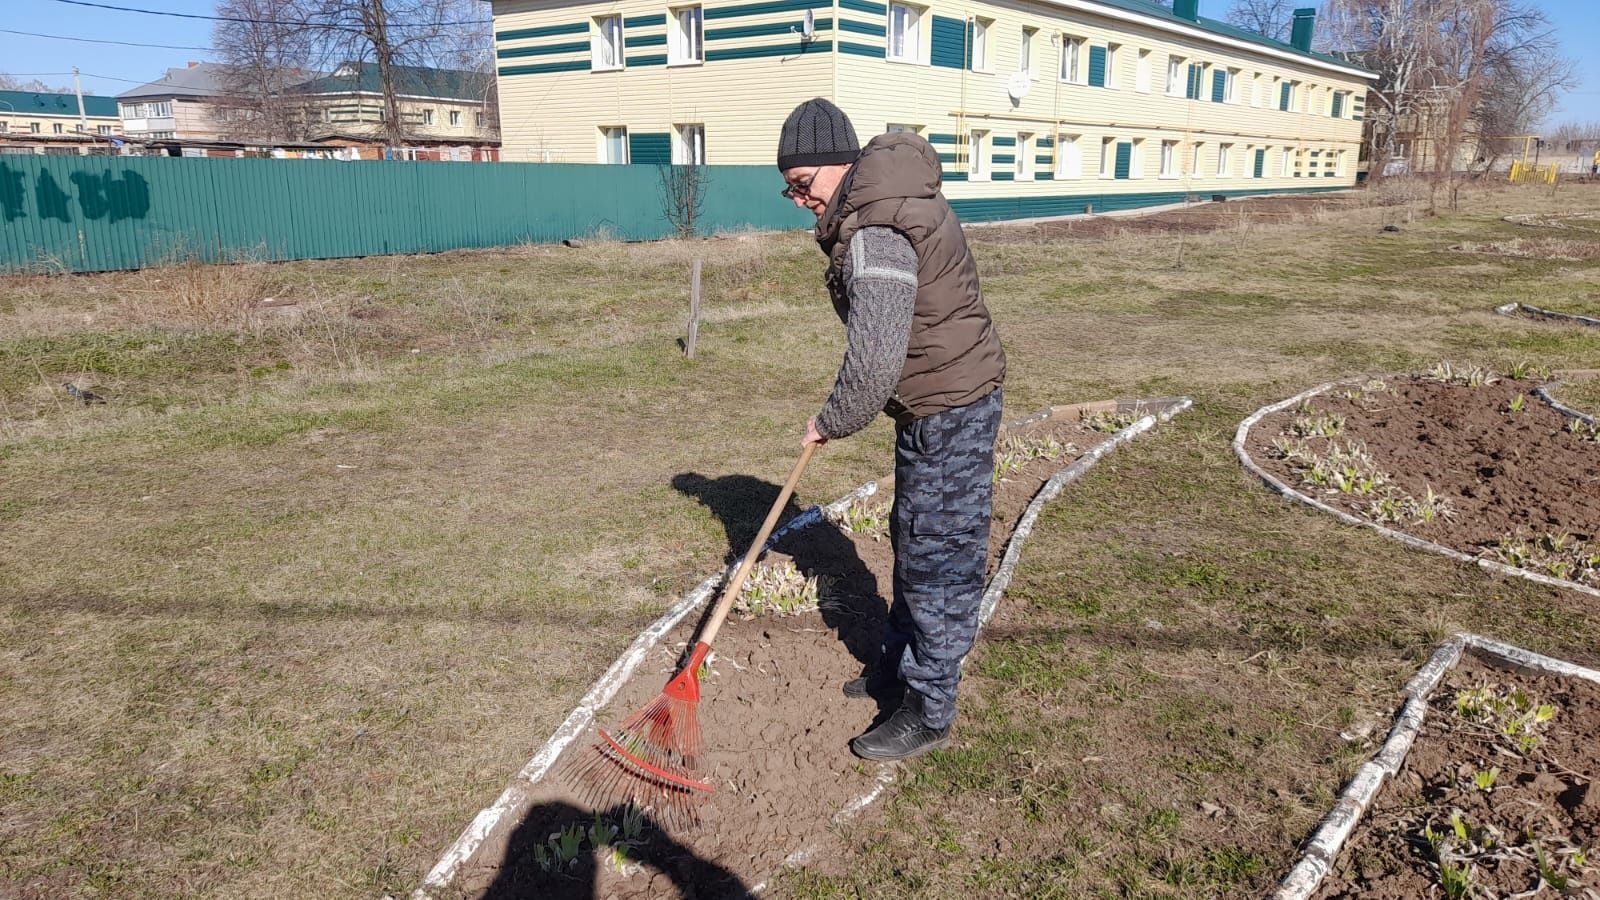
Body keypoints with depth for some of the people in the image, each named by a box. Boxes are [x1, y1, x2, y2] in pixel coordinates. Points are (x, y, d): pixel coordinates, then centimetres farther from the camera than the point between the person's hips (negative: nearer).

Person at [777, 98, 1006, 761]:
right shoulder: (881, 202, 10)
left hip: (949, 411, -11)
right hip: (937, 403, 11)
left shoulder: (876, 233, -25)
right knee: (911, 542, 21)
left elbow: (874, 363, -28)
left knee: (939, 561, -1)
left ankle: (928, 714, 12)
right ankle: (899, 665, 38)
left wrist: (831, 423, -10)